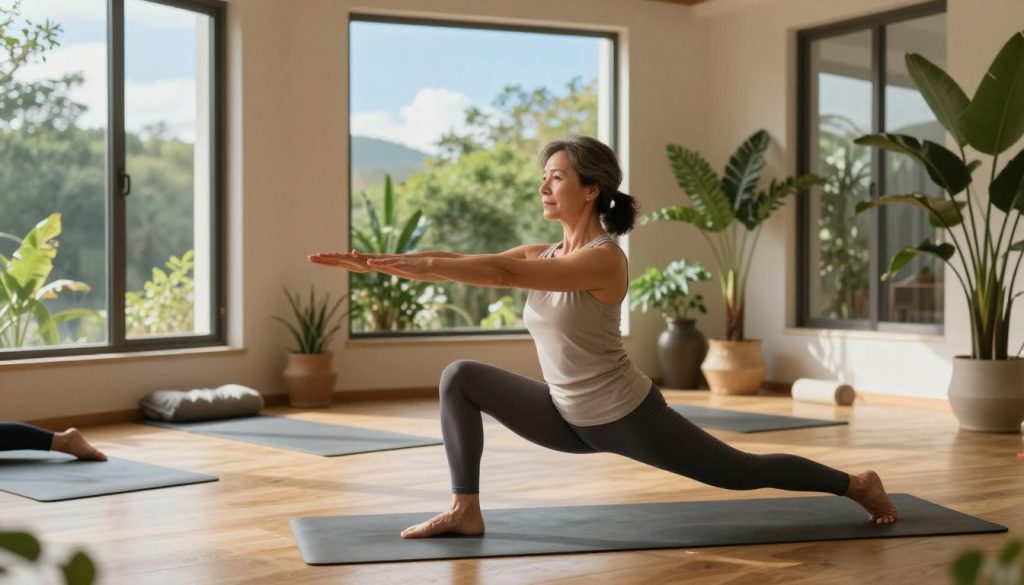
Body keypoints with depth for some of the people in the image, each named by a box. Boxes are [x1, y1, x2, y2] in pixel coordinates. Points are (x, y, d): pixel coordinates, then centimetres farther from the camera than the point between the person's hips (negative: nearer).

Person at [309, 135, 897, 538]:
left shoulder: (604, 258, -24)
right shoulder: (544, 253, 1)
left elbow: (505, 275, -35)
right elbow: (466, 261, -6)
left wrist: (415, 263, -38)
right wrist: (382, 262, -16)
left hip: (628, 416, -7)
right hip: (572, 418, 7)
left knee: (740, 473, 7)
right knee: (460, 378, -5)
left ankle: (856, 484, 30)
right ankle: (466, 510, -4)